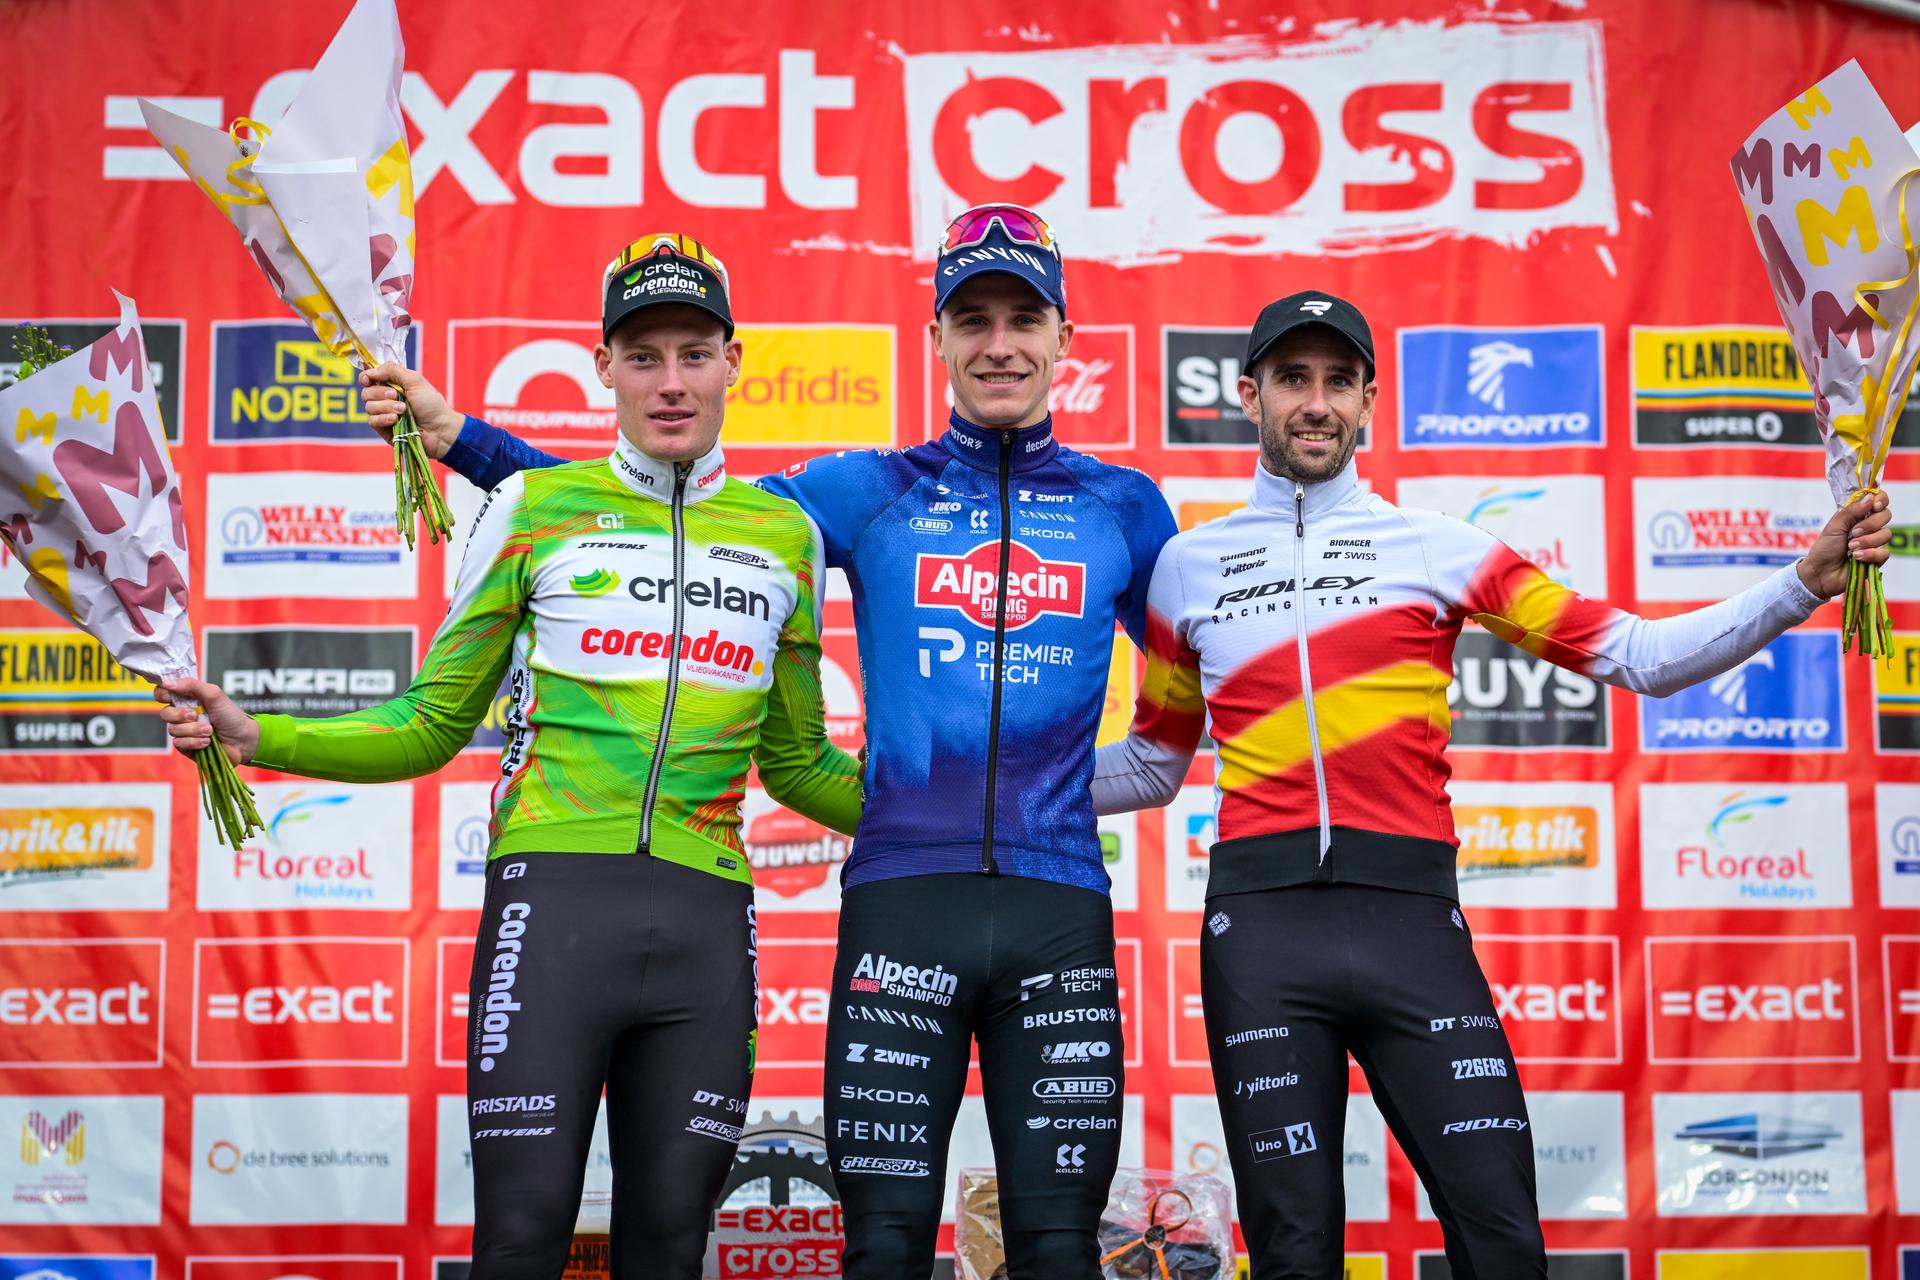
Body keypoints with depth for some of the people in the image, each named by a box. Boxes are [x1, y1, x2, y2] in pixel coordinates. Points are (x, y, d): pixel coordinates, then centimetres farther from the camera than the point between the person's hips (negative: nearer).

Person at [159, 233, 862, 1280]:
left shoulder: (786, 533, 14)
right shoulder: (535, 507, 7)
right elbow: (431, 726, 10)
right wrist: (256, 738, -3)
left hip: (708, 924, 3)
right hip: (554, 896, -2)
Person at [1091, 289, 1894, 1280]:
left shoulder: (1435, 547, 11)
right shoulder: (1187, 565, 15)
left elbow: (1638, 656, 7)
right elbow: (1151, 765, 22)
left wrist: (1806, 583, -3)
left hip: (1411, 915, 0)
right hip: (1260, 925, 1)